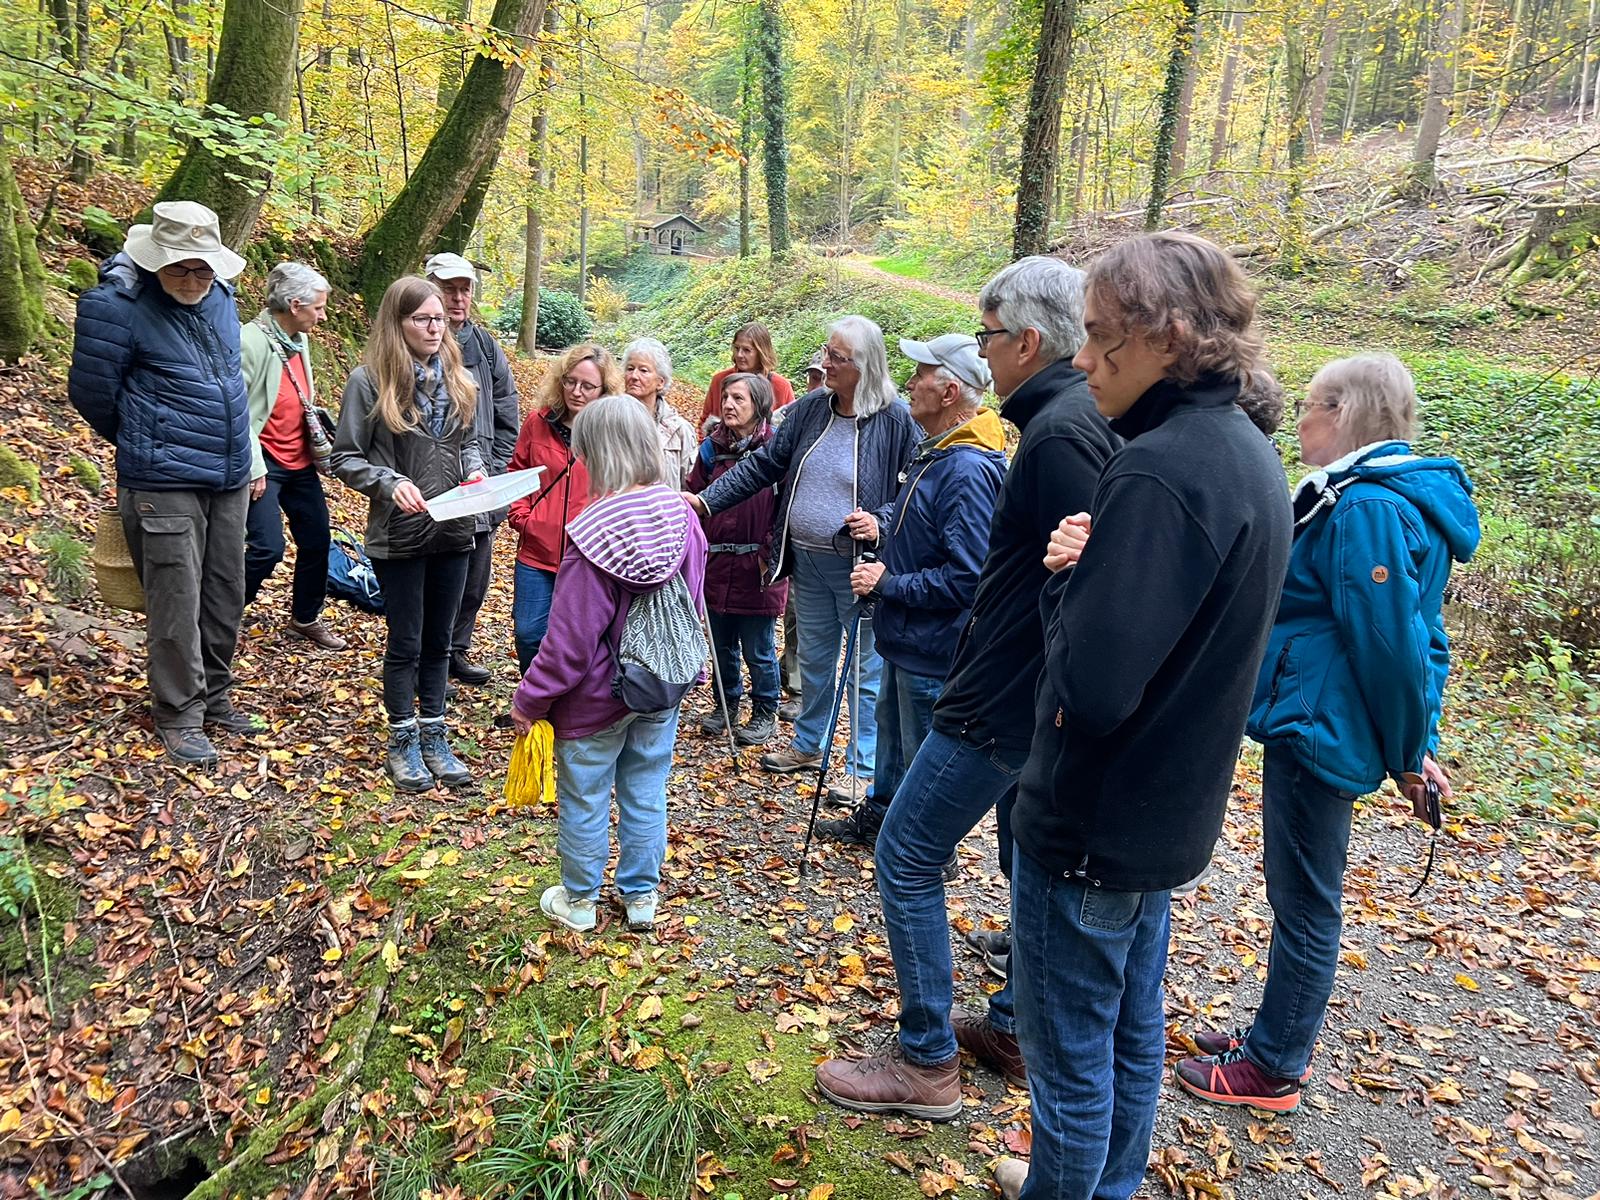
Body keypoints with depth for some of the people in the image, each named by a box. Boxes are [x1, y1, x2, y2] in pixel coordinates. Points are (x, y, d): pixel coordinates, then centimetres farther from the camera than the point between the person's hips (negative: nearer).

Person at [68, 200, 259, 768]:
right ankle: (180, 715, 13)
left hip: (229, 478, 7)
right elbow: (91, 393, -5)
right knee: (177, 605, -1)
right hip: (164, 483, -6)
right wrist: (142, 445, 10)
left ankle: (213, 697, 28)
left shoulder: (219, 296, 8)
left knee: (225, 596, 13)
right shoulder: (117, 306, -13)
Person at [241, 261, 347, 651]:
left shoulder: (299, 340, 9)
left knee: (317, 540, 11)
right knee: (268, 548, -11)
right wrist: (253, 469, -19)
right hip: (265, 464, -8)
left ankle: (306, 619, 30)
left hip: (300, 461, 8)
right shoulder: (249, 342, -17)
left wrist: (320, 447, 16)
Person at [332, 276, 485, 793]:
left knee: (438, 640, 14)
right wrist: (390, 483, -20)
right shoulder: (369, 380, -9)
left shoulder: (458, 378, 5)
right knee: (406, 643, 7)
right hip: (398, 534, -4)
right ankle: (403, 741, 23)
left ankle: (433, 736, 27)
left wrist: (475, 472, -3)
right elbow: (345, 458, -5)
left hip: (452, 531, 4)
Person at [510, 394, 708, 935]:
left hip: (596, 698, -5)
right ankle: (641, 896, 34)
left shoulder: (594, 536, -26)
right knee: (646, 792, 18)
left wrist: (529, 700, -9)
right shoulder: (682, 517, -8)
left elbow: (570, 642, -22)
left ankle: (578, 901, 32)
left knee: (585, 798, 14)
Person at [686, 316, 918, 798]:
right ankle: (808, 745, 39)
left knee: (865, 669, 4)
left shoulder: (897, 420, -12)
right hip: (807, 560, 6)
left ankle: (864, 769, 17)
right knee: (814, 659, 21)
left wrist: (881, 521, -25)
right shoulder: (809, 409, 3)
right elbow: (764, 464, 7)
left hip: (859, 567, -6)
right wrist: (707, 499, 1)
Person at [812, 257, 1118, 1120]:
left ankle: (927, 1064, 13)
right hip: (1035, 695, 10)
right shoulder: (1080, 418, 9)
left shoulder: (1060, 434, -22)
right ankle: (1015, 1030, 37)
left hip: (1004, 703, -10)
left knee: (905, 857, 1)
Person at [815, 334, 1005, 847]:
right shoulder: (934, 450, 7)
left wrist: (889, 584, -22)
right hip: (907, 634, 10)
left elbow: (966, 577, -31)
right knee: (892, 727, 27)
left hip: (933, 648, -10)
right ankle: (878, 813, 47)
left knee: (925, 755, 7)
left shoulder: (969, 469, -26)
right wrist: (884, 534, 4)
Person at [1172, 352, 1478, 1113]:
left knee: (1304, 905, 5)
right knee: (1299, 894, 21)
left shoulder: (1366, 508, -22)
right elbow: (1414, 636, 14)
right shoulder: (1393, 497, 11)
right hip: (1314, 729, 10)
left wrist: (1408, 754, -11)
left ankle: (1272, 1070, 22)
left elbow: (1392, 644, -23)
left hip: (1320, 734, -10)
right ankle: (1277, 1037, 37)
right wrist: (1418, 743, 16)